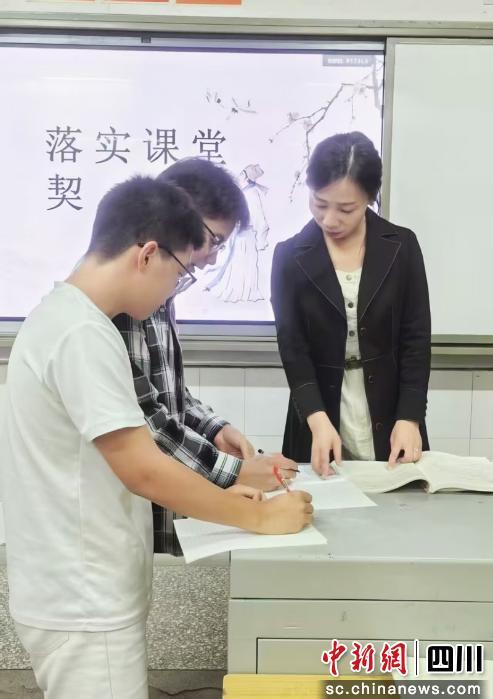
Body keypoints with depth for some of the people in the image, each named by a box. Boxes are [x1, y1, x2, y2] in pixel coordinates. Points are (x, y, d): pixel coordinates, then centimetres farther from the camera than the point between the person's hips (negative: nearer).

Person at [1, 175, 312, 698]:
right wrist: (258, 516, -14)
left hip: (82, 592, 9)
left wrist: (214, 497, 8)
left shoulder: (63, 315, 7)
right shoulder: (82, 335, -24)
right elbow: (142, 469, -25)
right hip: (84, 603, -9)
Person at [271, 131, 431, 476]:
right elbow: (293, 348, -7)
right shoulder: (290, 256, -5)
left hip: (390, 420, 1)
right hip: (320, 419, 0)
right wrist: (318, 419, -21)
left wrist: (409, 418, -13)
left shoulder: (402, 246, -2)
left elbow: (416, 339, -2)